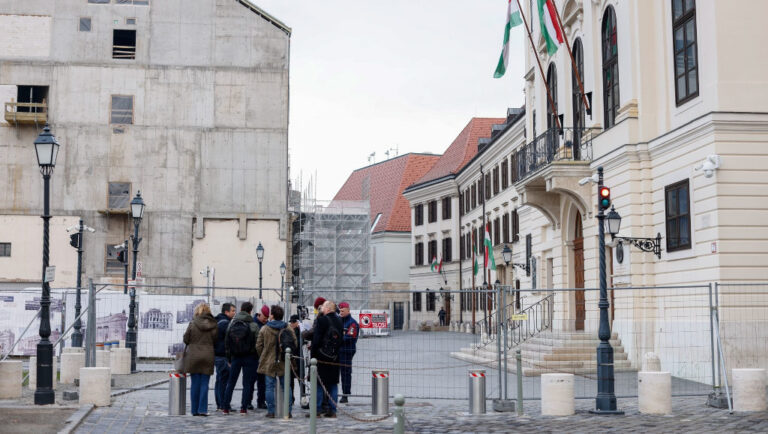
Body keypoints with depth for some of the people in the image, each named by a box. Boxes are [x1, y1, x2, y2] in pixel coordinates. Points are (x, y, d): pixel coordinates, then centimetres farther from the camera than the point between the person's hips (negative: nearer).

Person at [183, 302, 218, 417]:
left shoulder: (192, 324, -5)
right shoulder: (213, 325, -3)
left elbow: (186, 339, -1)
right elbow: (215, 340, 0)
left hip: (193, 356, 0)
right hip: (207, 357, 0)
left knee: (195, 384, 7)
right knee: (204, 384, 5)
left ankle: (195, 410, 10)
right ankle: (202, 409, 1)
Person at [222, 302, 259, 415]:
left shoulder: (231, 324, 3)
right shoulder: (253, 325, -10)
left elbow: (226, 343, 6)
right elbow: (257, 343, -11)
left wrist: (229, 359, 13)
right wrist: (257, 359, -1)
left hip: (235, 357, 3)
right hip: (249, 358, -3)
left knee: (230, 383, 11)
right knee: (247, 383, 3)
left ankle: (226, 407, 10)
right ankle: (243, 408, 0)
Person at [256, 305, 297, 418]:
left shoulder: (264, 329, -5)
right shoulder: (288, 329, 0)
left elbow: (258, 346, -2)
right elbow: (295, 344, 1)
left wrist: (262, 357, 15)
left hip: (268, 363, -2)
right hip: (284, 363, 2)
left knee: (270, 387, 4)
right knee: (286, 387, 8)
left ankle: (271, 411, 2)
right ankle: (287, 411, 7)